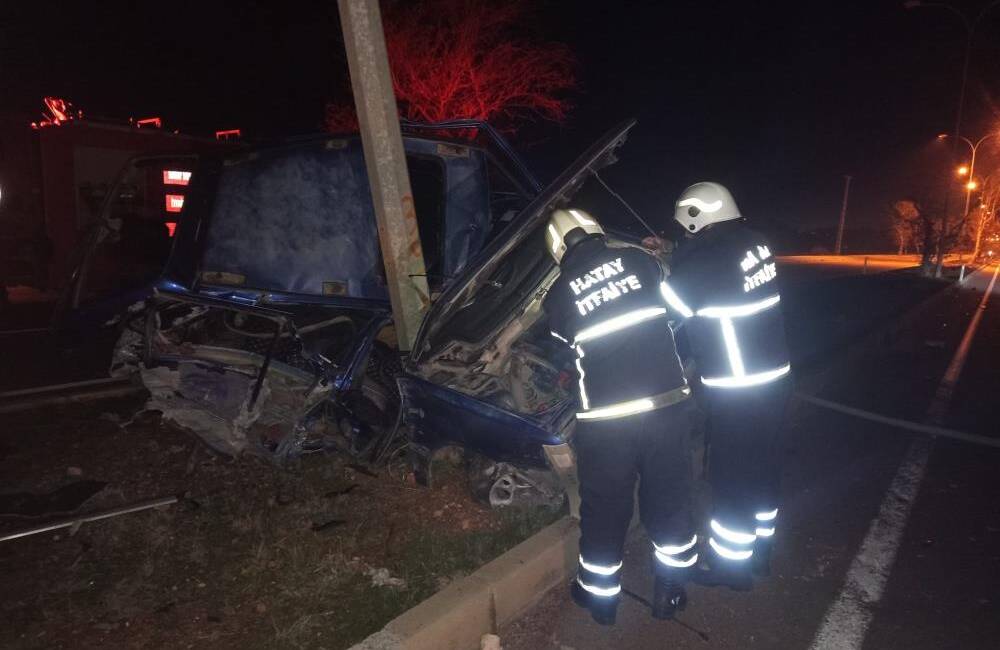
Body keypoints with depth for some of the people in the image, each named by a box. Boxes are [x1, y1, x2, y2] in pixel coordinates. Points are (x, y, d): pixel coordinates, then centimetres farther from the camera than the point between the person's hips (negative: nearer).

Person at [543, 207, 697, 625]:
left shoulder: (557, 295, 0)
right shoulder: (638, 259, 4)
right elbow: (672, 305, 17)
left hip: (604, 419, -1)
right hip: (666, 404, 2)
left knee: (604, 507, 16)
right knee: (669, 500, 19)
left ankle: (600, 597, 35)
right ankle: (669, 592, 36)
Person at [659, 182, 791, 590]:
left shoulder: (706, 257, -20)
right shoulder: (753, 244, 4)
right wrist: (671, 258, 18)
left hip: (737, 391, -8)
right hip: (773, 378, 8)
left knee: (730, 479, 7)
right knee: (761, 468, 21)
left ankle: (732, 567, 24)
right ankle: (760, 551, 39)